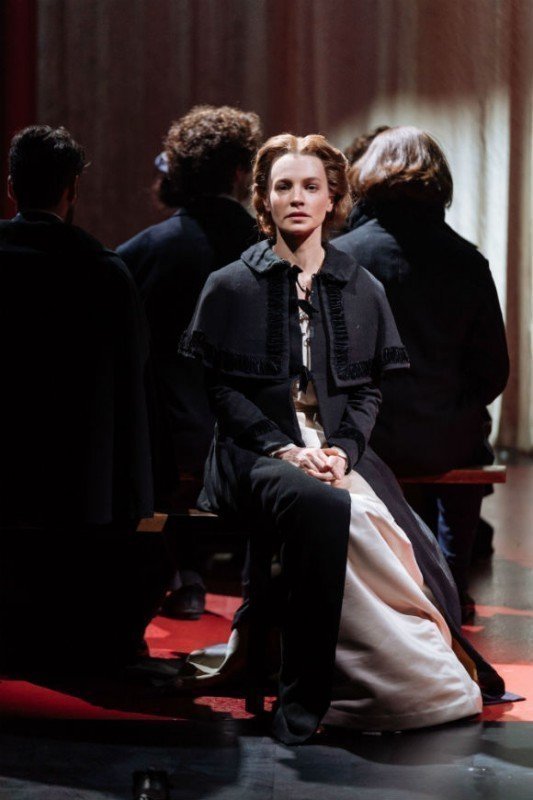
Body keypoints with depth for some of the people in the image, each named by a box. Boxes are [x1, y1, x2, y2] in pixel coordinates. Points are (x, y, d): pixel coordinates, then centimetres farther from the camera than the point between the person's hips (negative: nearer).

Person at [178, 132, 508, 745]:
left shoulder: (361, 291, 14)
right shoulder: (232, 287, 6)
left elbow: (369, 389, 12)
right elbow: (219, 388, 1)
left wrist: (344, 450, -8)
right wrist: (283, 448, -13)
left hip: (336, 451, 3)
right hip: (254, 454, -3)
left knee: (385, 526, -30)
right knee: (326, 508, -37)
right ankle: (301, 705, -31)